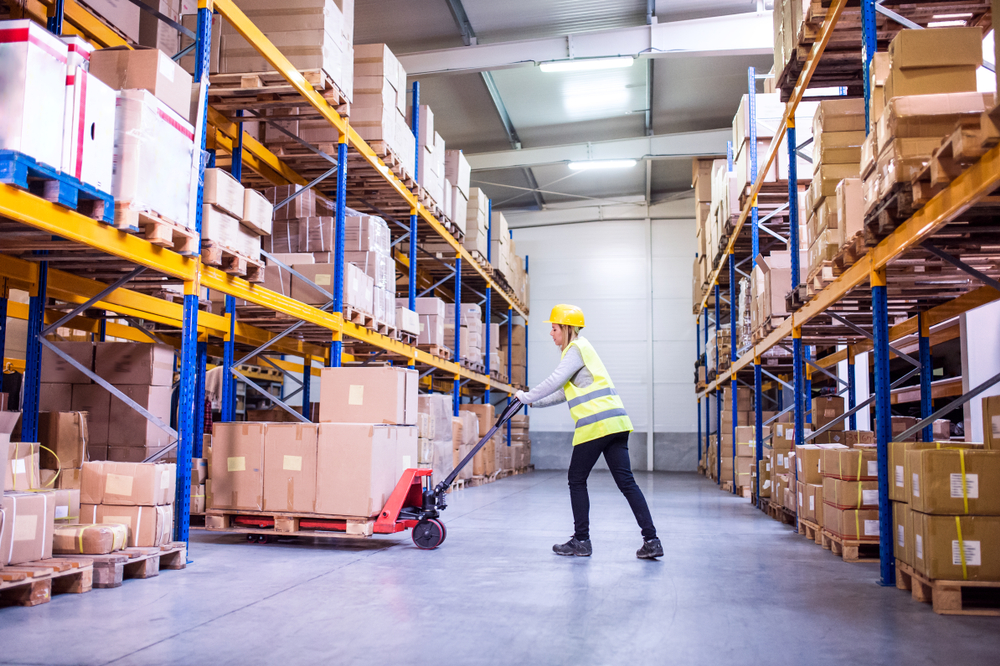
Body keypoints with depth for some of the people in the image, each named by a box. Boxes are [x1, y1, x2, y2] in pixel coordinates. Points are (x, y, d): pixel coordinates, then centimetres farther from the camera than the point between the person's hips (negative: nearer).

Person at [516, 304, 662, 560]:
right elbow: (564, 392, 29)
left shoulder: (576, 349, -3)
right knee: (626, 482, 4)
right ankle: (651, 541, -2)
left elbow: (554, 382, -12)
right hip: (615, 422, 9)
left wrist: (527, 397, 1)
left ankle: (581, 541, 10)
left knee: (577, 481, 4)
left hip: (595, 424, -9)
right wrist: (533, 403, 27)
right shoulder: (581, 348, 26)